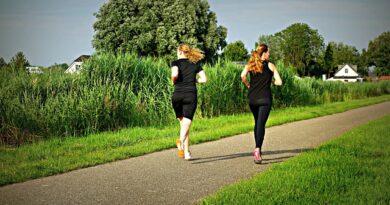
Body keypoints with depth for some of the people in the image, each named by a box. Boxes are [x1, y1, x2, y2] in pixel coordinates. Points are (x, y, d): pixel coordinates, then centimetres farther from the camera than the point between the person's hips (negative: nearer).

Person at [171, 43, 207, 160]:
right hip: (191, 95, 1)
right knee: (186, 124, -5)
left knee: (182, 123, 15)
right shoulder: (196, 64, 11)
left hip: (178, 95, 0)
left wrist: (173, 81, 3)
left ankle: (186, 152, 12)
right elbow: (204, 79, 3)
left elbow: (175, 74, -18)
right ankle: (181, 140, -36)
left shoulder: (176, 62, 3)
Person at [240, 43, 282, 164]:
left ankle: (258, 149, 24)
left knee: (257, 123, 20)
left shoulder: (250, 65, 7)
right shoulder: (270, 66, 3)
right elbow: (279, 82, -2)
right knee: (261, 124, -8)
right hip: (265, 99, -3)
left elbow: (242, 76, -11)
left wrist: (248, 85, 5)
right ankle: (258, 149, -25)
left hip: (252, 98, 3)